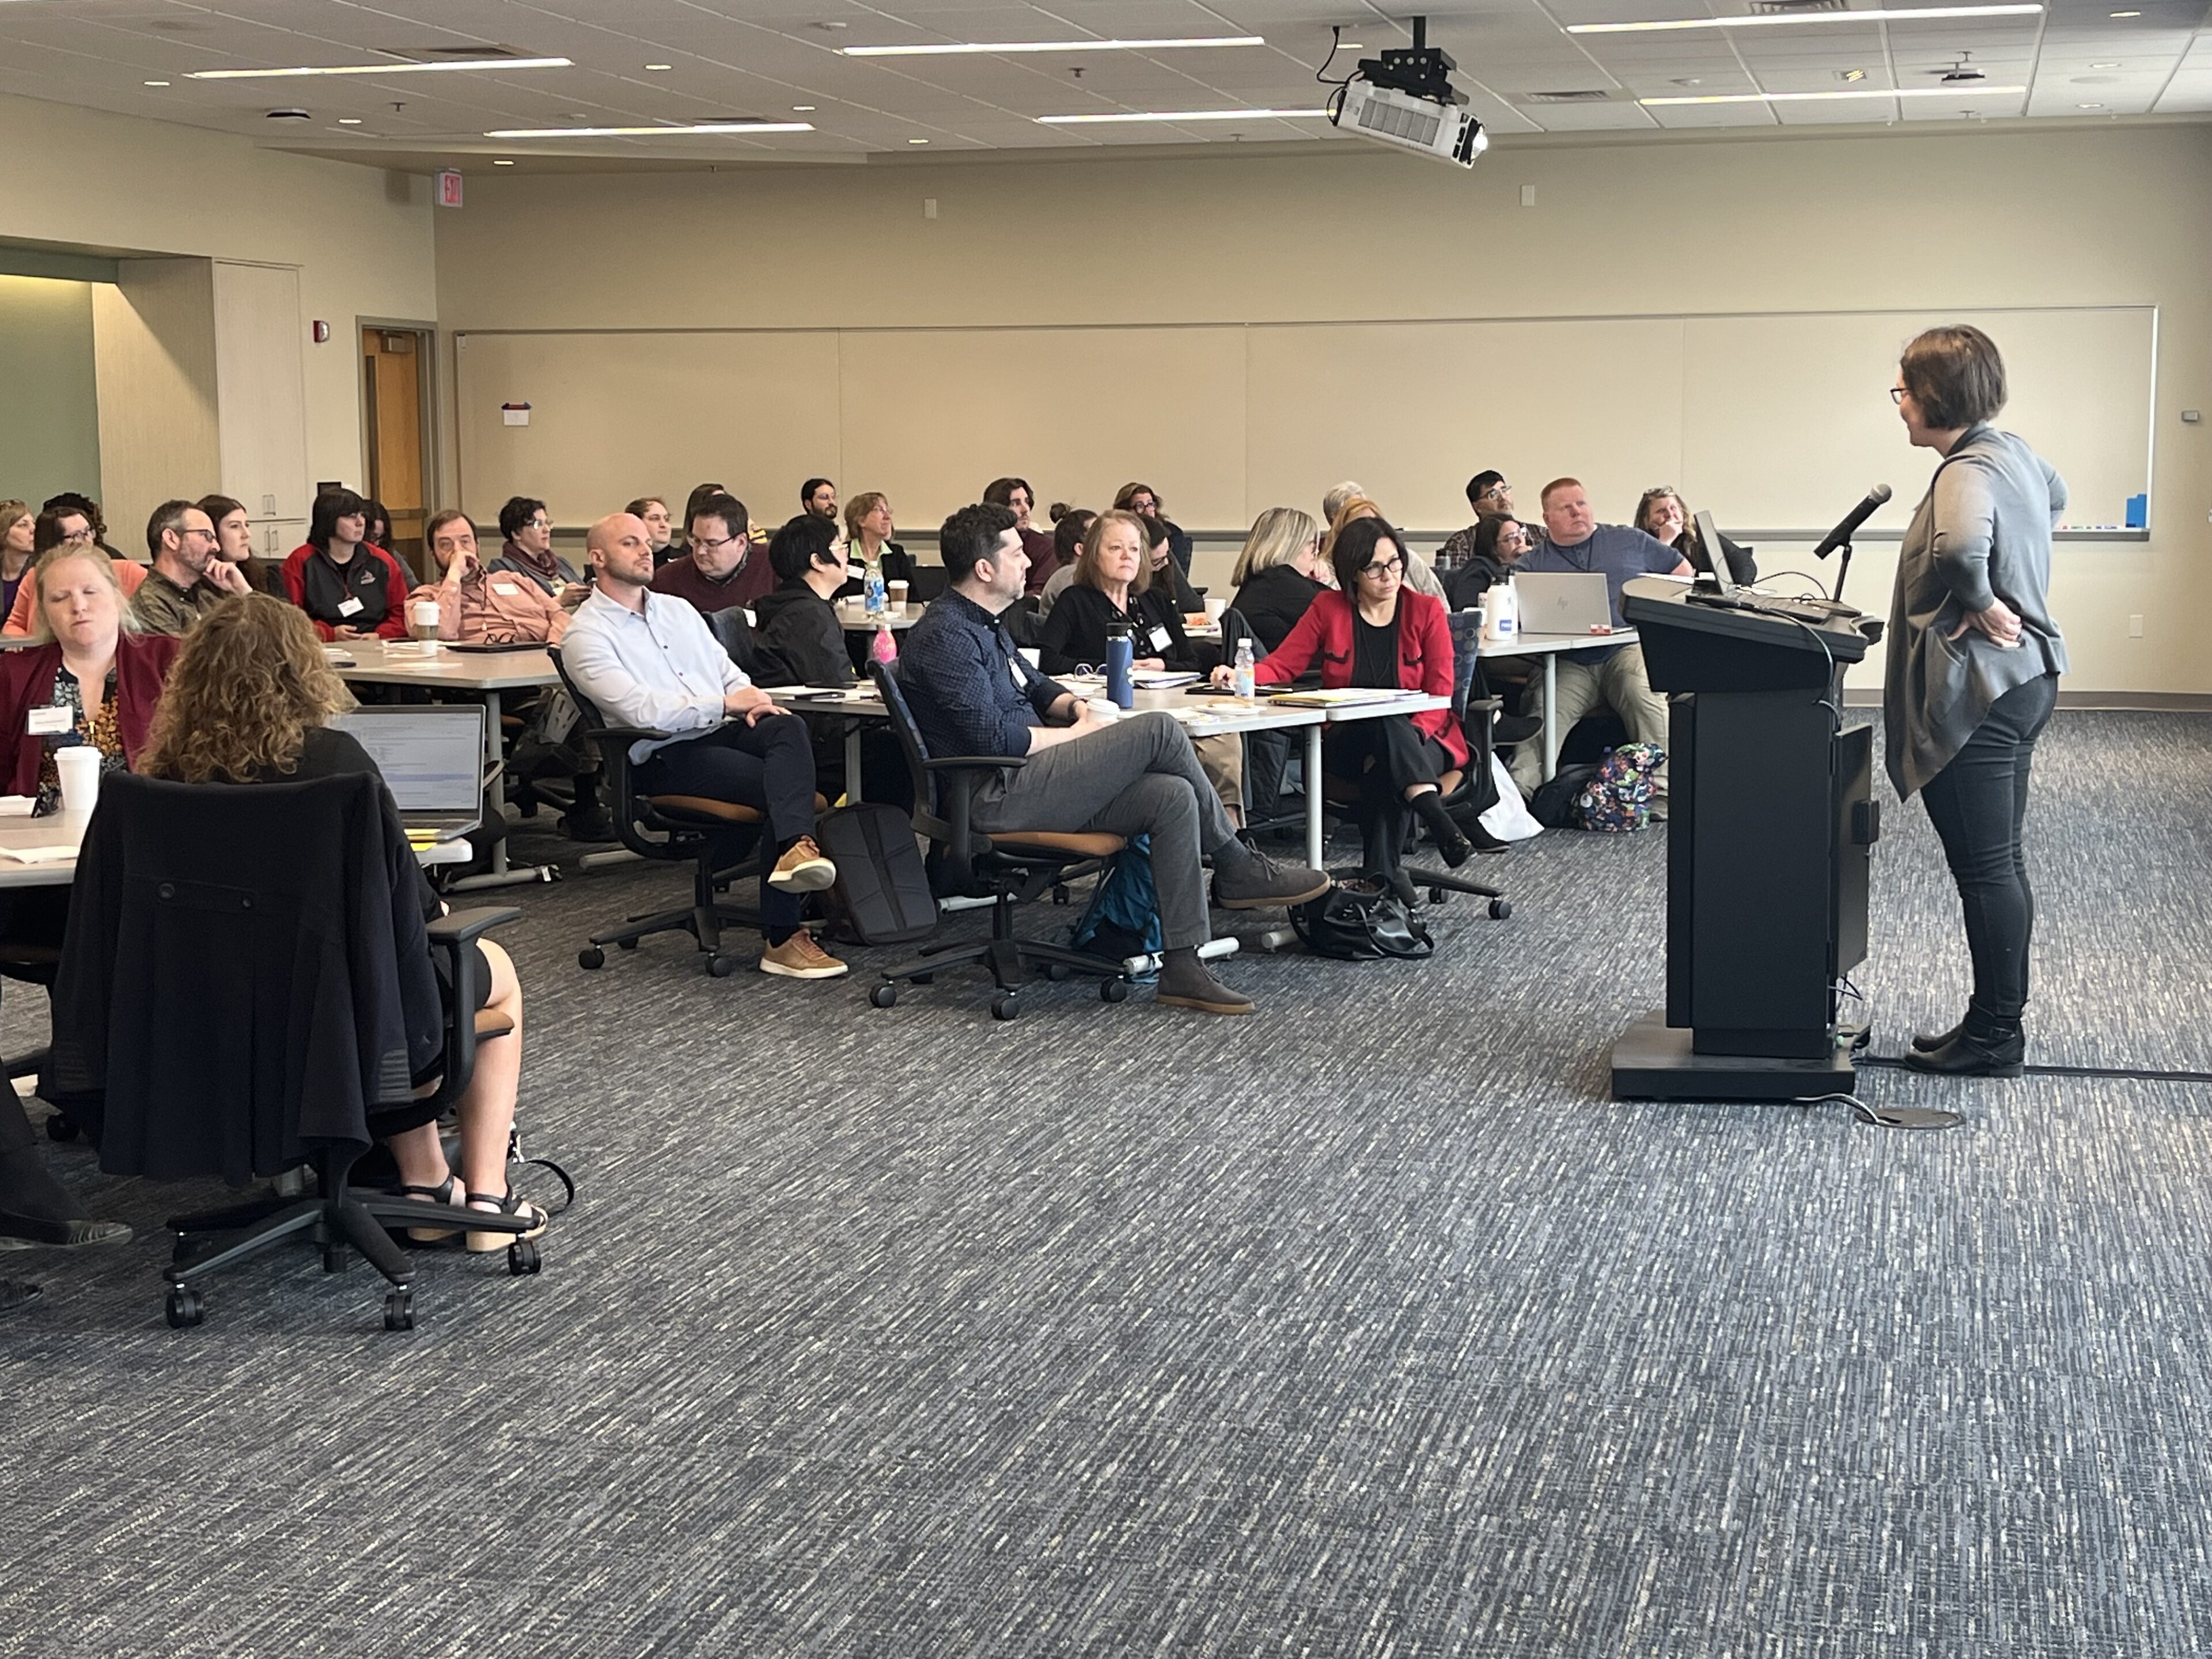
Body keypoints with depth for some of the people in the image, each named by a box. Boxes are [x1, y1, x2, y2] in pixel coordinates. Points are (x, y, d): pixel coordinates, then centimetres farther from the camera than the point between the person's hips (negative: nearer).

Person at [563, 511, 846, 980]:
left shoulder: (677, 608, 22)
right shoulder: (587, 635, -4)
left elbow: (726, 669, 24)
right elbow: (641, 710, -17)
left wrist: (752, 699, -1)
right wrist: (726, 703, -16)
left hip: (724, 730, 6)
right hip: (664, 757, -6)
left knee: (788, 728, -27)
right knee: (779, 784, -26)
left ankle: (795, 848, -46)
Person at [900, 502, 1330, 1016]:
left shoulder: (983, 625, 20)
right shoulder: (944, 636, -12)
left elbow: (1034, 685, 32)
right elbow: (991, 737, -20)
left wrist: (1076, 706, 8)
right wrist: (1075, 734, -7)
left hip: (1024, 782, 10)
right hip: (996, 796, -10)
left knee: (1173, 797, -10)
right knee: (1160, 731, -17)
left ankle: (1182, 966, -13)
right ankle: (1235, 867, 1)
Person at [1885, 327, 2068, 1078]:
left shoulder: (1968, 472, -20)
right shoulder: (2015, 452, 10)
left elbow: (1959, 545, -43)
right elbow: (2055, 500, 33)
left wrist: (1982, 604, -23)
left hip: (1976, 695, -10)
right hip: (2022, 680, 10)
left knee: (1986, 868, -3)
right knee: (2001, 863, 15)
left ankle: (1994, 1036, 5)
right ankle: (1999, 1024, 23)